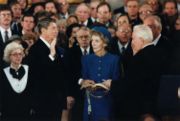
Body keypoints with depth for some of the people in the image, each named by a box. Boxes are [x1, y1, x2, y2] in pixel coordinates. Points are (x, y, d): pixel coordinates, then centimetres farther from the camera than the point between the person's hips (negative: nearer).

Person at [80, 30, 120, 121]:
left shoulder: (114, 59, 0)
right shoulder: (86, 59, 6)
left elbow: (117, 81, 0)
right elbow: (83, 79, 6)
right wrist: (83, 82, -14)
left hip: (107, 102, -2)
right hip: (90, 100, 2)